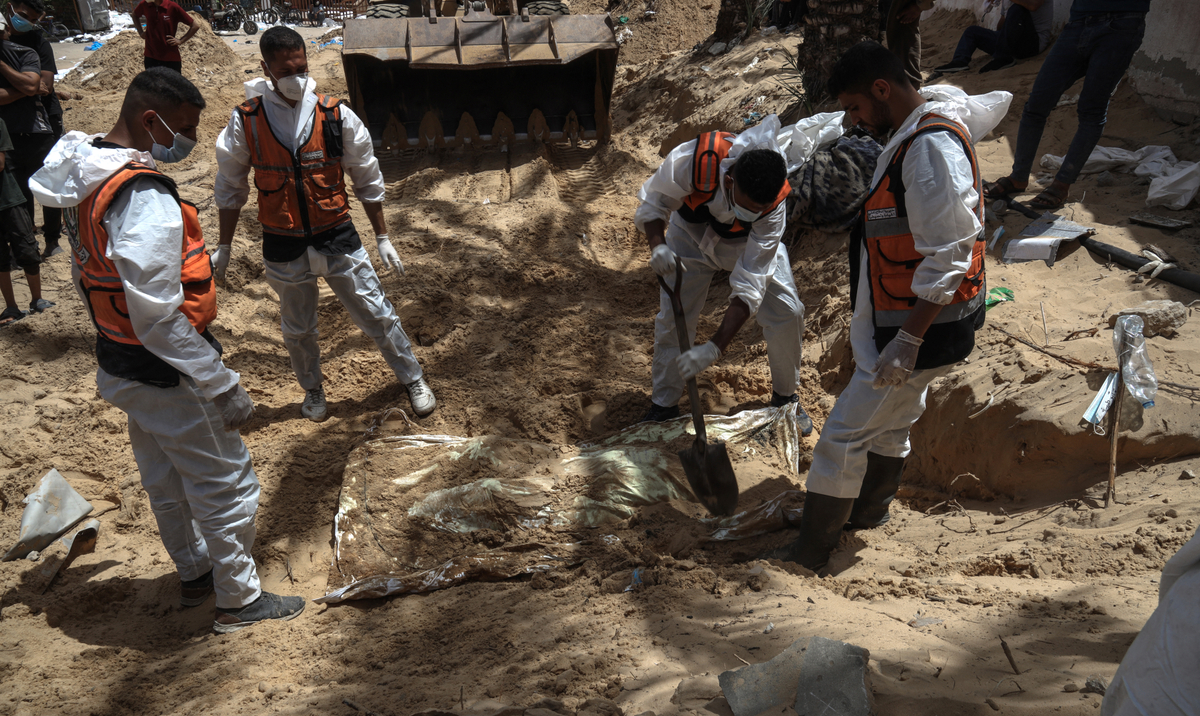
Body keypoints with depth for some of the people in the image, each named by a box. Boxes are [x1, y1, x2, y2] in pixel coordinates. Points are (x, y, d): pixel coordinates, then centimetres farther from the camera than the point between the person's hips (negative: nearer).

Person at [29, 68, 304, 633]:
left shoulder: (86, 176, 2)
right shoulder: (146, 199, -29)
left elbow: (87, 279, 13)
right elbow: (158, 318, -30)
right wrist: (223, 386, -23)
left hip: (119, 364, 10)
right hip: (168, 375, -9)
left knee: (166, 479, 25)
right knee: (225, 484, 8)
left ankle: (194, 573, 45)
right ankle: (239, 600, 24)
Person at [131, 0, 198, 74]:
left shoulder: (173, 7, -11)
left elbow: (195, 26, -7)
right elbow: (135, 15, 24)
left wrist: (180, 41, -10)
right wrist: (141, 32, 11)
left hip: (171, 58, -3)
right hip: (151, 57, 3)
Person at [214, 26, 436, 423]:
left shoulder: (335, 115, -8)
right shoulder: (246, 121, -8)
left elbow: (367, 180, 1)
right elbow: (230, 187, 4)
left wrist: (382, 237, 3)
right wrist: (224, 248, 6)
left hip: (337, 239, 0)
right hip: (283, 248, 1)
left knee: (377, 315, 7)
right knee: (297, 329, 17)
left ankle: (413, 380, 27)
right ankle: (313, 389, 43)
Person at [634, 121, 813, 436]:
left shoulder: (772, 206, -38)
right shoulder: (693, 160, -42)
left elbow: (749, 286, -37)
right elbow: (654, 201, -21)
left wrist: (714, 347, -44)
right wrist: (658, 245, -42)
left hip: (748, 242, 0)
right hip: (692, 232, 0)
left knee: (788, 312, -9)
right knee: (671, 317, -5)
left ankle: (785, 396, 17)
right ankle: (663, 405, 17)